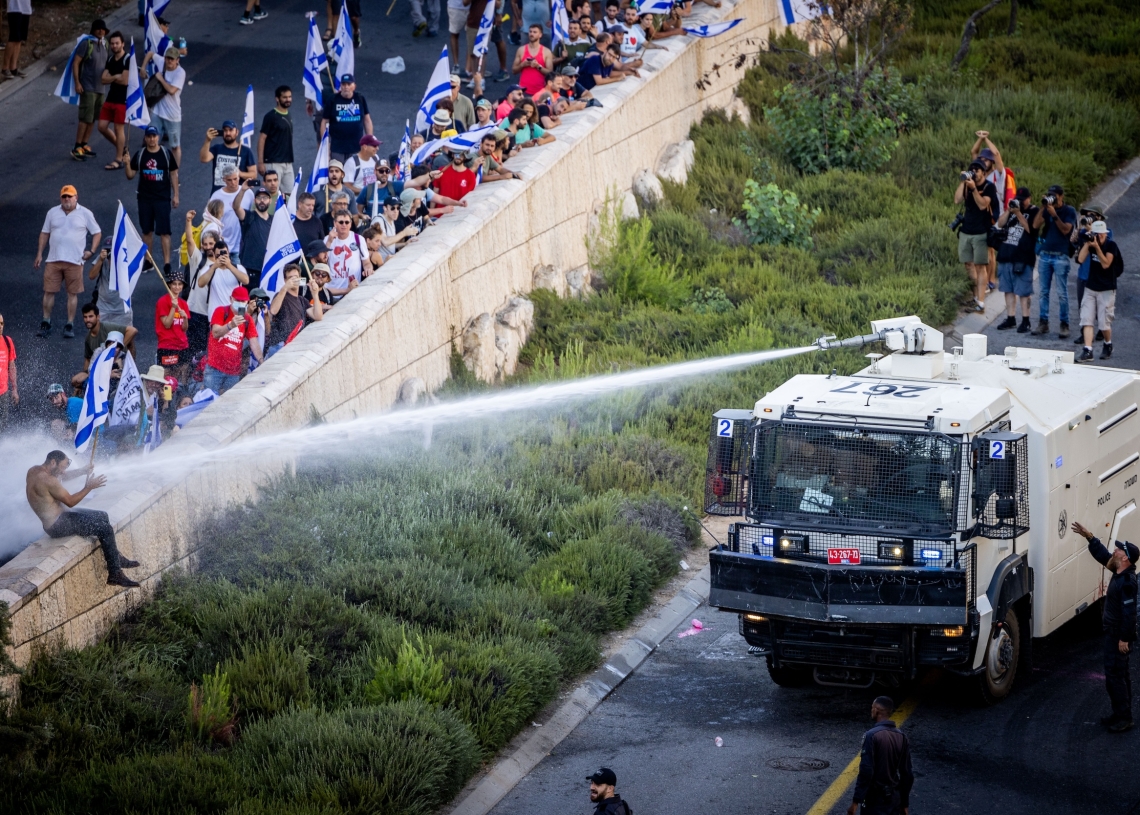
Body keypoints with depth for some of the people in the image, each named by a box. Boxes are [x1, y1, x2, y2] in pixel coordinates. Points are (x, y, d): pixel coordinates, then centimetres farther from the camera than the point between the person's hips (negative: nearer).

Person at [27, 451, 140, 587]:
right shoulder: (47, 480, -26)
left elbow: (63, 476, 20)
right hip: (58, 526, -11)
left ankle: (118, 559, 31)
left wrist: (83, 471, 8)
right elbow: (70, 501, -19)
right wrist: (88, 488, -15)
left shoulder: (35, 470, 5)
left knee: (103, 517, 21)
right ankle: (115, 574, -7)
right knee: (105, 529, -12)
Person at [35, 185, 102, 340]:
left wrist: (91, 251, -6)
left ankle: (70, 325, 9)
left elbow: (97, 233, 6)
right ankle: (46, 323, 12)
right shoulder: (52, 213, 9)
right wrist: (39, 254, 9)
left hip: (75, 261, -2)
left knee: (73, 293, 2)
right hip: (53, 260, 2)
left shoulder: (85, 214, 2)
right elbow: (45, 233, 15)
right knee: (49, 291, 2)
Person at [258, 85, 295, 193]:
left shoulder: (288, 116, 14)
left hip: (287, 163, 7)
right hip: (273, 163, -7)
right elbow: (262, 139, -9)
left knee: (289, 194, 3)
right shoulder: (271, 116, -7)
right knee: (273, 195, -8)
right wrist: (260, 162, -15)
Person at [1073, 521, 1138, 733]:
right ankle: (1121, 714, 26)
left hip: (1119, 636, -11)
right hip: (1113, 633, 11)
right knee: (1120, 674, 17)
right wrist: (1089, 537, 13)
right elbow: (1103, 556, 19)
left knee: (1115, 675, -8)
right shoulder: (1119, 573, 4)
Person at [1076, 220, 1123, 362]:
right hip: (1090, 288, 4)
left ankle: (1108, 345, 26)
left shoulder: (1111, 245, -10)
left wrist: (1097, 247, -25)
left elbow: (1106, 264, -20)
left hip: (1107, 290, -4)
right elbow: (1081, 259, -11)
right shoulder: (1090, 243, 1)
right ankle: (1087, 351, -10)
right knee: (1087, 320, -7)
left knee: (1104, 323, -2)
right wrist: (1087, 243, -16)